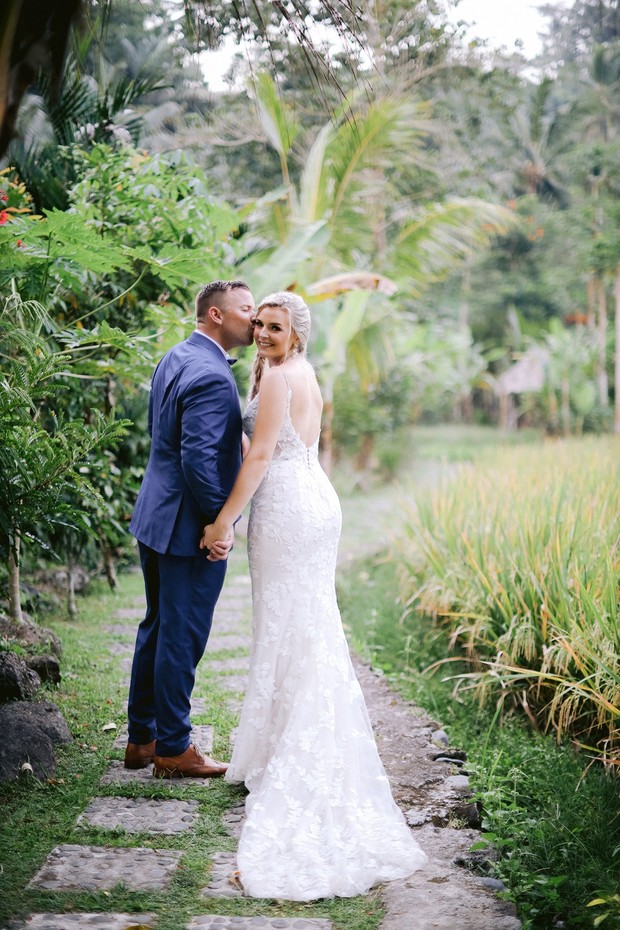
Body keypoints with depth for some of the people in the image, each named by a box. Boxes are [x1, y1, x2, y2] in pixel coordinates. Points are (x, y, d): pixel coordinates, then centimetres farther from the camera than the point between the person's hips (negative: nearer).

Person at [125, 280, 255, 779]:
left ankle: (142, 738, 28)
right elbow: (198, 460, -26)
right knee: (182, 637, 2)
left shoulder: (175, 358, 10)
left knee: (157, 628, 18)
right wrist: (220, 524, -17)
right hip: (189, 525, -10)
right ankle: (173, 748, 14)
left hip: (156, 515, 10)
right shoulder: (211, 376, -21)